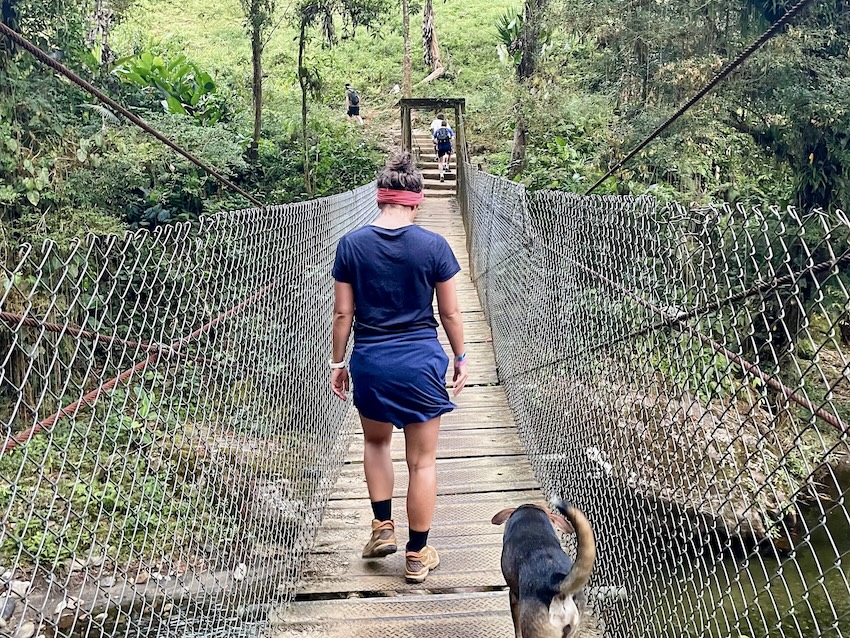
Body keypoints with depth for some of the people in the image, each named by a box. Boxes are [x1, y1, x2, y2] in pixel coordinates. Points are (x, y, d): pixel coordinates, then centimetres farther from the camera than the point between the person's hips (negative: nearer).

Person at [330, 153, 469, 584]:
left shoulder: (351, 245, -4)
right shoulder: (434, 246, -7)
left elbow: (343, 313, -1)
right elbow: (450, 313, -1)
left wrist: (337, 362, 11)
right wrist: (461, 358, 13)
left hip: (370, 361, 2)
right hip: (421, 361, -1)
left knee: (376, 441, 29)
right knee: (422, 462, 10)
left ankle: (382, 527, 24)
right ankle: (417, 556, 19)